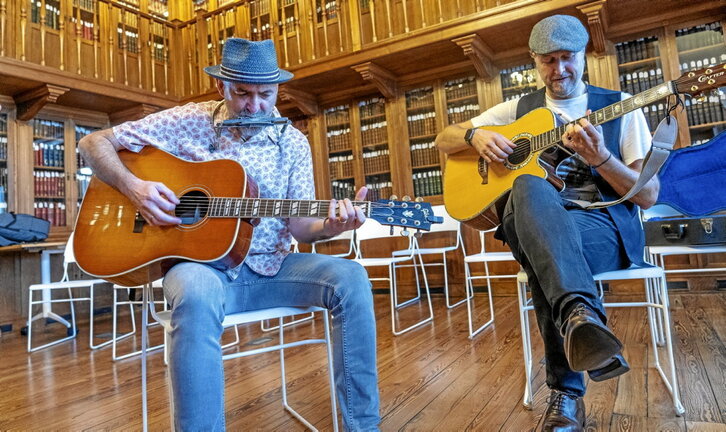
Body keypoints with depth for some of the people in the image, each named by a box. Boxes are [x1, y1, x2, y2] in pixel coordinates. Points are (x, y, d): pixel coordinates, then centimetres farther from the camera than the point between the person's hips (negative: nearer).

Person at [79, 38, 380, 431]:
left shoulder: (292, 144, 4)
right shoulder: (187, 122, 0)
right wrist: (132, 187, -16)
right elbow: (94, 143, 4)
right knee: (197, 296, -40)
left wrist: (330, 226, -23)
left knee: (350, 278, -22)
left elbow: (300, 227, 0)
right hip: (201, 265, -2)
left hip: (268, 269, 3)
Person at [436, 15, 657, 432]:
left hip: (604, 224, -1)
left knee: (546, 262, -39)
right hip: (532, 222, 1)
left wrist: (599, 157, -15)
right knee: (529, 187, -38)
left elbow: (648, 195, 4)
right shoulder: (518, 109, 18)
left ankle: (567, 393, -34)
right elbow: (444, 139, 19)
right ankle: (580, 313, -54)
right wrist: (476, 136, -5)